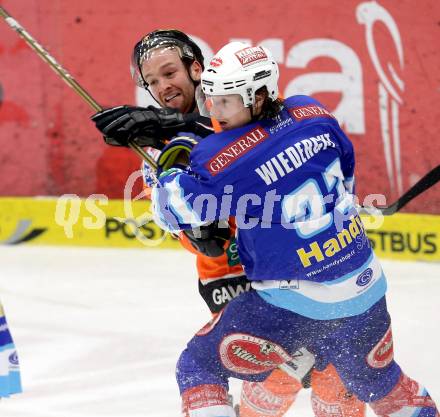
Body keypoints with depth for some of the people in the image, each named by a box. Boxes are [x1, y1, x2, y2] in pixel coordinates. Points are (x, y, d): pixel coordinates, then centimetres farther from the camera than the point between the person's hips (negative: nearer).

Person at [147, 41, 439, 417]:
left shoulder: (222, 159, -19)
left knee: (197, 370, 7)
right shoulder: (312, 114, -1)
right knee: (378, 380, 30)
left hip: (294, 303, -6)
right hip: (365, 287, 6)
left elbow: (175, 210, -9)